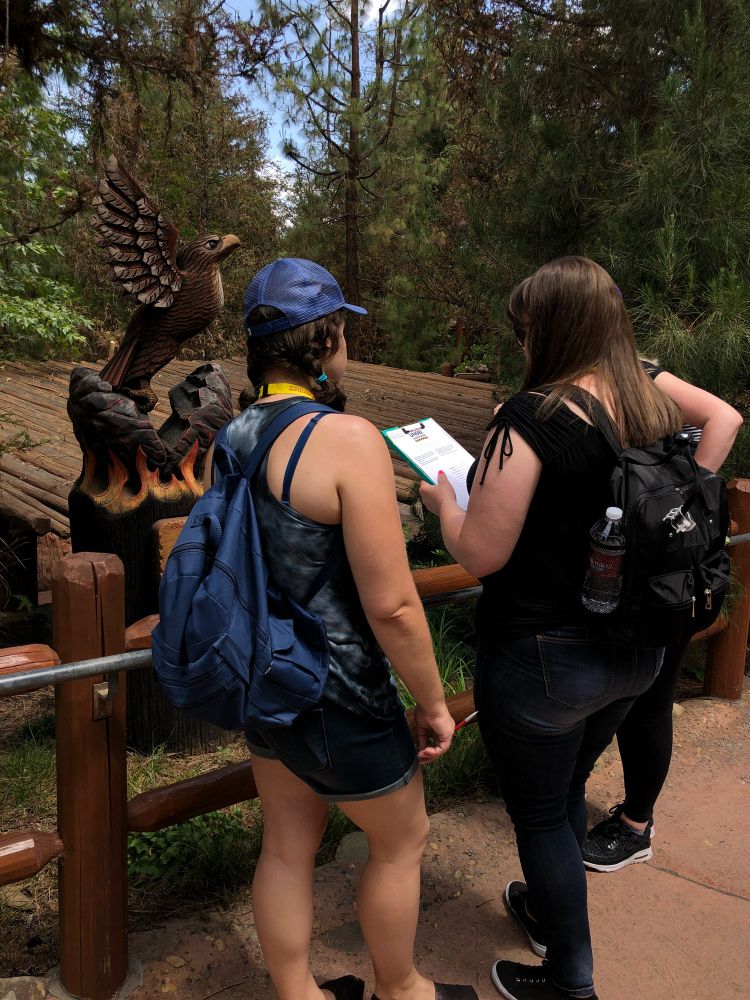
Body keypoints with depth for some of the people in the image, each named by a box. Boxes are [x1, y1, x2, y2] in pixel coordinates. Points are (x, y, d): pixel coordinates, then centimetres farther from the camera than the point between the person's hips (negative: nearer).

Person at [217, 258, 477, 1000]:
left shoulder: (232, 437, -1)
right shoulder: (348, 439, -25)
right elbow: (391, 605, -24)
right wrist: (433, 703, -10)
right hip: (336, 696, -7)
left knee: (286, 848, 23)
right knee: (401, 840, 20)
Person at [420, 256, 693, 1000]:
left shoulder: (534, 417, -23)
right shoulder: (660, 413, -2)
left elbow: (480, 553, -21)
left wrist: (443, 500, -2)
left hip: (543, 659, -7)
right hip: (636, 654, 7)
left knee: (539, 814, 15)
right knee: (568, 787, 29)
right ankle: (549, 910, 53)